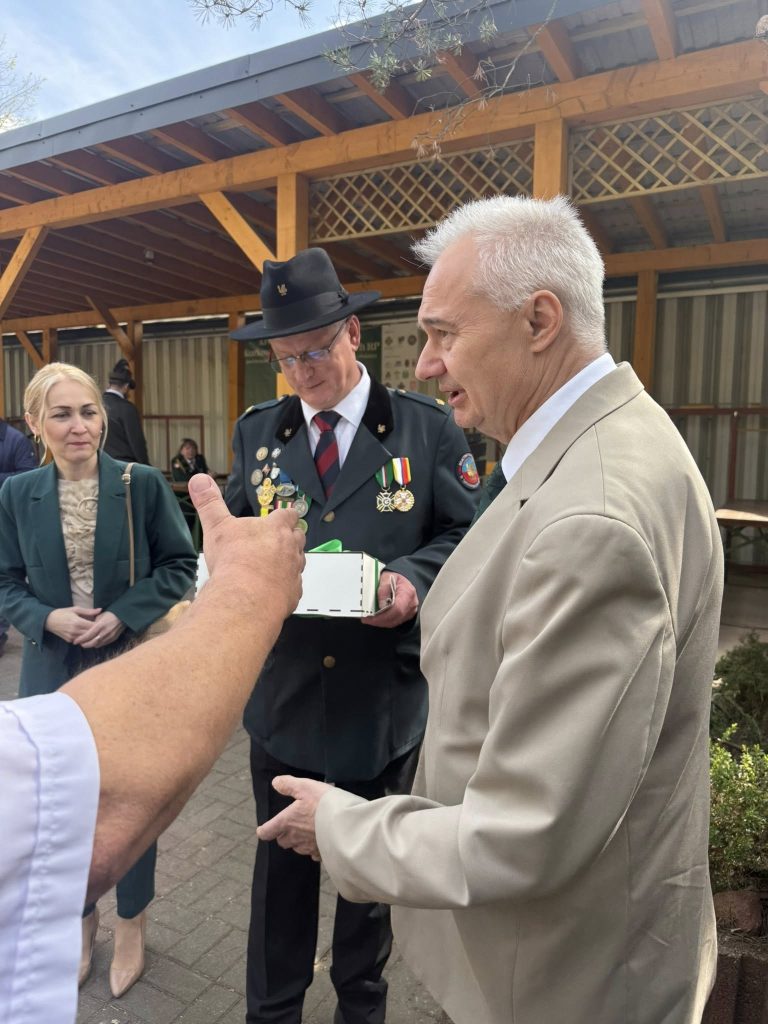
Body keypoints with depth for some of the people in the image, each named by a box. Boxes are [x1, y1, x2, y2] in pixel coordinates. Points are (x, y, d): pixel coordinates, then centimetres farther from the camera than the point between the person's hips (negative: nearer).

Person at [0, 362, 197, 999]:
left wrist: (122, 615, -18)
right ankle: (80, 918, 43)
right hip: (56, 669, 2)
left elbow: (180, 565, -6)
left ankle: (131, 923, 39)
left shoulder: (144, 484, -10)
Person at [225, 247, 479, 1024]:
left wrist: (415, 579, -22)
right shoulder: (258, 432, 3)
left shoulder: (426, 427, -7)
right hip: (283, 692, 2)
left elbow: (466, 534, -5)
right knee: (281, 861, 19)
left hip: (385, 695, -1)